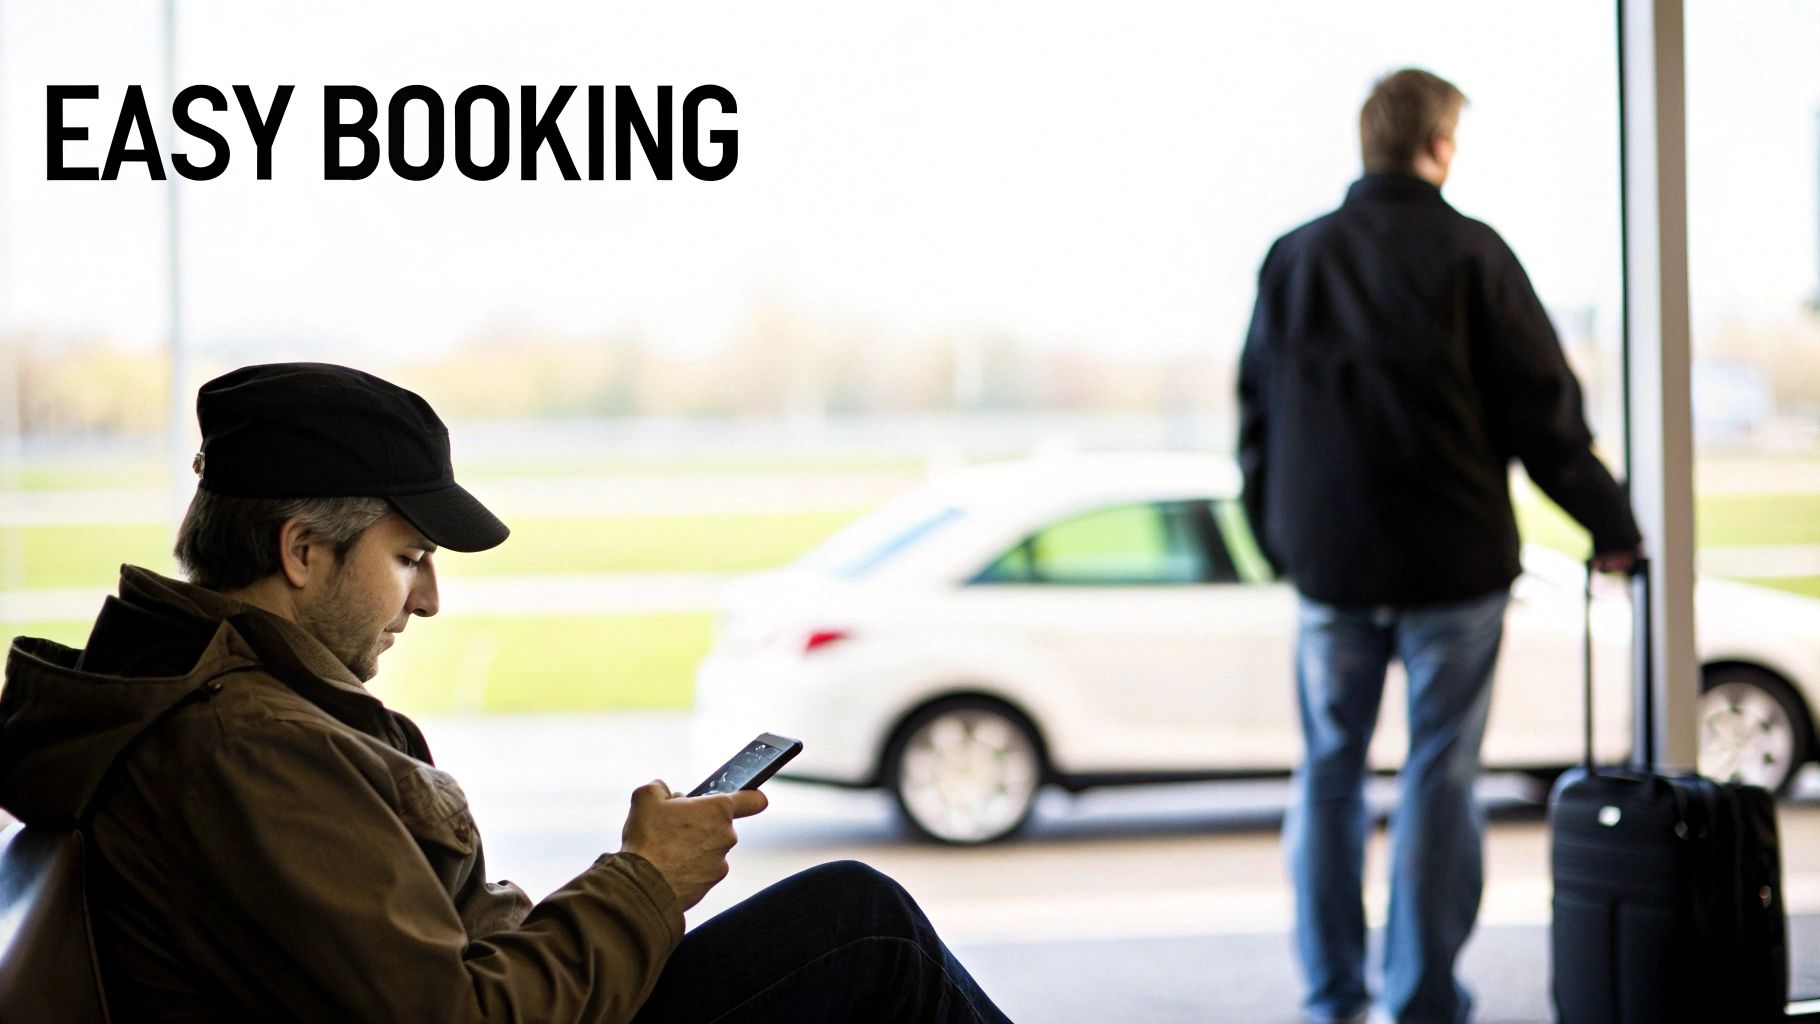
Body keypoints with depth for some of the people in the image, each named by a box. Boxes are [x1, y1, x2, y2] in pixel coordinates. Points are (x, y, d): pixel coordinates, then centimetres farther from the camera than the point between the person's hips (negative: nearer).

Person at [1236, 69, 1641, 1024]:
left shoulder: (1292, 258, 6)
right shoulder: (1468, 254, -7)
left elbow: (1256, 416, 12)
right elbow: (1543, 409, -5)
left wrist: (1282, 539, 23)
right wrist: (1611, 523, 6)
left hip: (1329, 562, 4)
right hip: (1451, 559, -3)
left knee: (1328, 772, 11)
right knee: (1439, 775, 3)